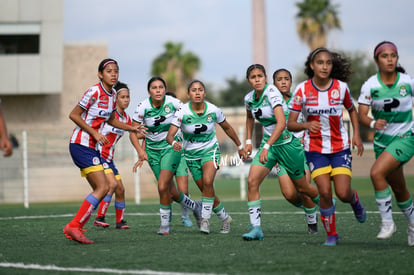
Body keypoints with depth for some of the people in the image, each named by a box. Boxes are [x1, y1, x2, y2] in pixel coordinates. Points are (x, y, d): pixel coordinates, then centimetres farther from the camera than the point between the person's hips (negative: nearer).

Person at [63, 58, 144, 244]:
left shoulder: (111, 95, 12)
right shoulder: (94, 92, -15)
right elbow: (73, 115, -14)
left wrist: (132, 129, 18)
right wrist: (95, 133, -17)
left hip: (92, 146, 9)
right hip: (81, 144, -9)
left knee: (100, 189, 7)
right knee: (103, 187, -15)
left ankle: (73, 229, 8)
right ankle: (74, 226, -12)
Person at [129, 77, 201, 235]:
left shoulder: (172, 103, -15)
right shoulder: (143, 107, -13)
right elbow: (133, 133, -8)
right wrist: (140, 151, -23)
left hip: (171, 147, -2)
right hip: (152, 149, 2)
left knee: (163, 186, -17)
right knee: (171, 192, 5)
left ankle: (165, 223, 0)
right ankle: (194, 206, 33)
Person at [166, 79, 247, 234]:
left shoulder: (213, 110, -12)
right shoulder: (182, 112, -17)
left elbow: (227, 128, 6)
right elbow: (170, 135, -23)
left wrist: (240, 147, 14)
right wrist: (174, 143, -46)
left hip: (210, 150, -1)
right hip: (191, 154, 1)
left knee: (207, 182, -28)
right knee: (208, 191, 5)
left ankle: (205, 219, -17)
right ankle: (225, 218, 28)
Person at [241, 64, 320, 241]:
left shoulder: (271, 92, -21)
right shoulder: (249, 98, 0)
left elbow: (281, 123, -32)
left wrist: (267, 147, -38)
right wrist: (248, 140, 18)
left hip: (287, 142, -6)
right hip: (268, 143, 6)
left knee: (301, 187, 10)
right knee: (252, 181, -14)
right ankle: (256, 228, -13)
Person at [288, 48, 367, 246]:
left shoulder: (341, 87, -7)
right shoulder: (303, 89, -10)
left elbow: (352, 110, 14)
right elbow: (290, 124, -10)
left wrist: (356, 135, 4)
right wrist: (306, 125, -31)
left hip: (340, 147, 1)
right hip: (315, 148, -1)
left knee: (343, 193, -10)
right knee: (325, 192, -14)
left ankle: (355, 201, 28)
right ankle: (331, 234, 7)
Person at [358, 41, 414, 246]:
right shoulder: (370, 85, -7)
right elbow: (362, 116, -12)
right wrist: (373, 123, -33)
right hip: (382, 140, 3)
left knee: (376, 173, -25)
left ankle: (387, 221, -14)